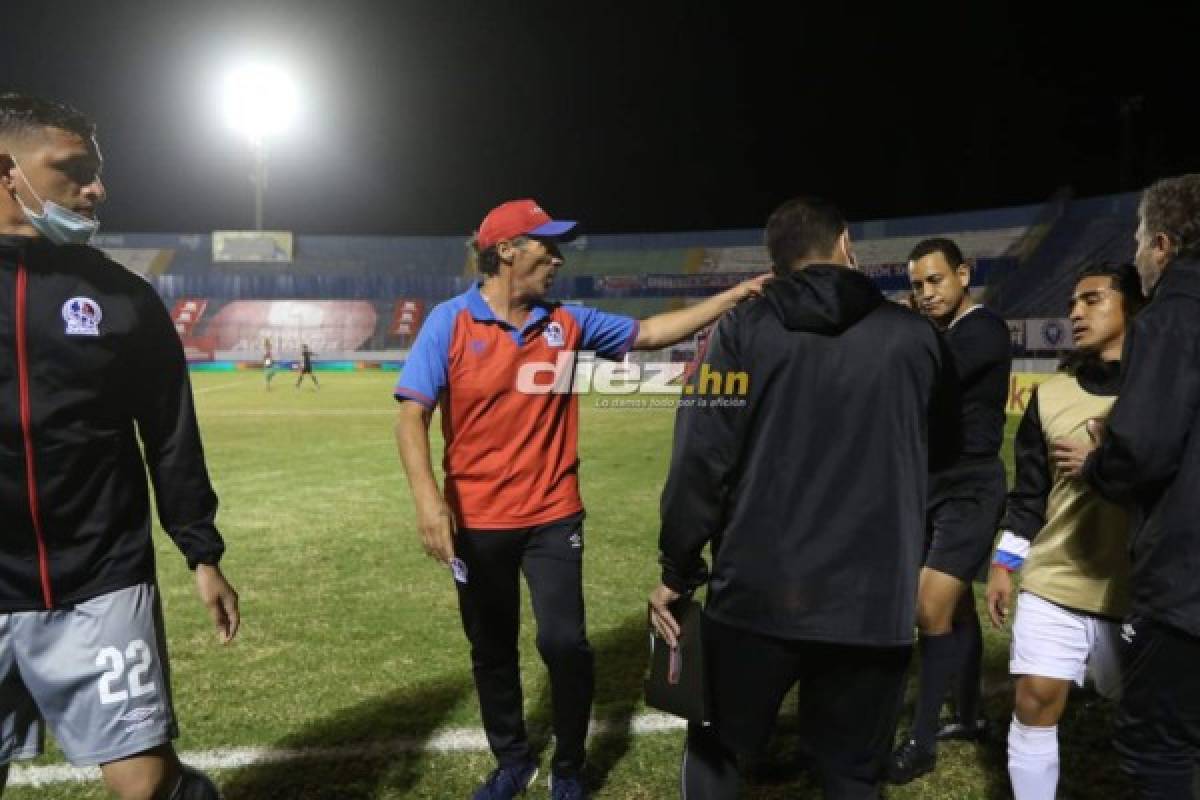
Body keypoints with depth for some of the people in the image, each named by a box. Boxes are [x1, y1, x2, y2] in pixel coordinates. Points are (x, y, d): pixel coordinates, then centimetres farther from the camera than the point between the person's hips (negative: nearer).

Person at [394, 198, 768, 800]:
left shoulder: (567, 322, 2)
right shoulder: (449, 322, -8)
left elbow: (650, 333, 7)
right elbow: (411, 416, -11)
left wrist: (737, 295, 2)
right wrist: (427, 498, -24)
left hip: (553, 518, 2)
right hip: (477, 523, -1)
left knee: (564, 643, -3)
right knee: (491, 652, 13)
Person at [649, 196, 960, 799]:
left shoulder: (742, 328, -4)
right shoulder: (916, 335, 1)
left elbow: (701, 459, -9)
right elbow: (943, 453, 14)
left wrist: (678, 571, 1)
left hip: (756, 594, -1)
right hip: (873, 605, 1)